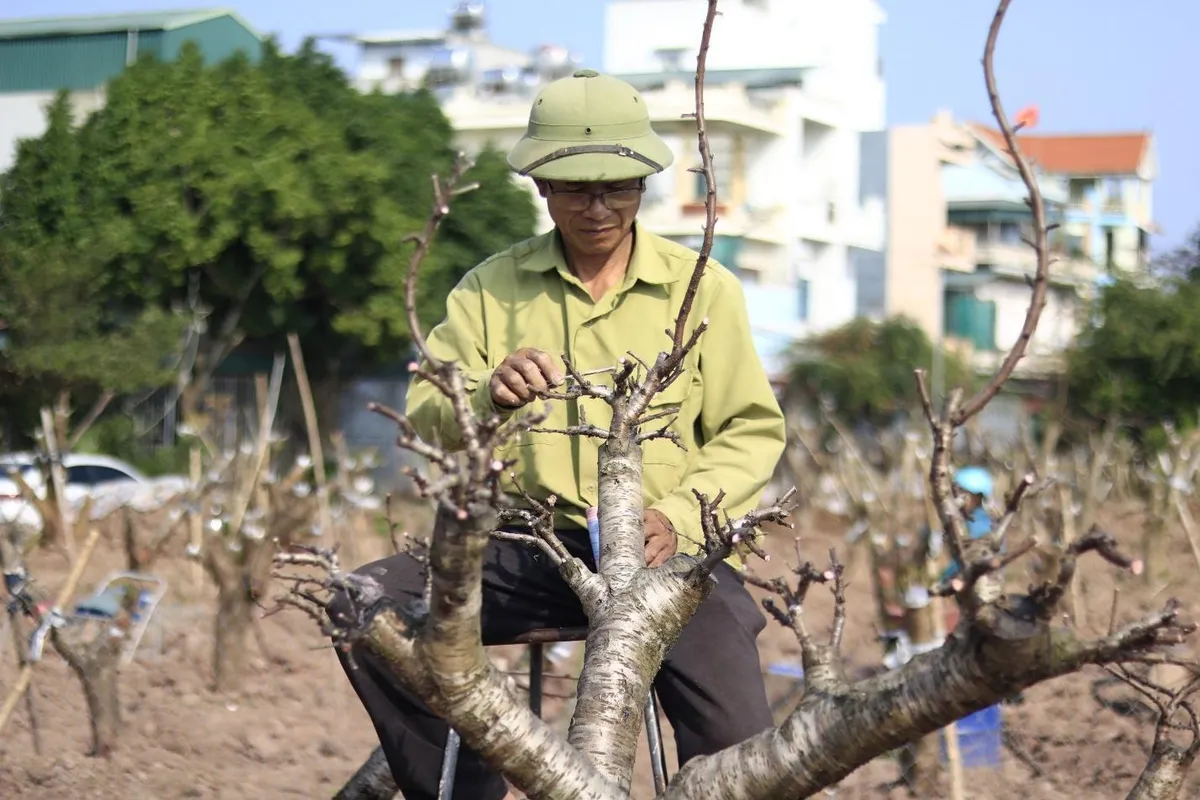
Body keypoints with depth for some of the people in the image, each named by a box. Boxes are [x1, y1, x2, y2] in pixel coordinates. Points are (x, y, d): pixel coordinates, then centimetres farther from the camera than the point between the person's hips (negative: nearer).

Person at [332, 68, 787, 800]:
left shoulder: (703, 288, 6)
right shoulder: (492, 288, 9)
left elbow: (752, 431, 4)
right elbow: (425, 422, 3)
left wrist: (677, 517, -14)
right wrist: (486, 398, -21)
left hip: (670, 552, -2)